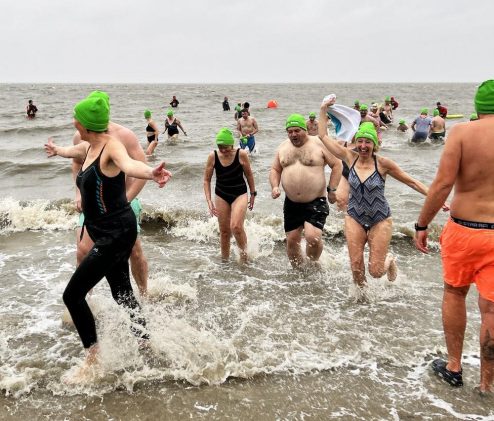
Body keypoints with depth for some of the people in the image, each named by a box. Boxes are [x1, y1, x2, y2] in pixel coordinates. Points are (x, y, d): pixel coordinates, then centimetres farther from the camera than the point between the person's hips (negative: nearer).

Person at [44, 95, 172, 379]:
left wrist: (150, 173, -63)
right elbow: (72, 151, 36)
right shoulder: (88, 148, 10)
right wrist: (56, 150, 58)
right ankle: (145, 340, 37)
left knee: (73, 294, -7)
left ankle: (93, 358, 7)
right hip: (106, 233, 9)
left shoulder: (111, 145, -16)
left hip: (117, 233, -9)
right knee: (122, 293, 20)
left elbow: (128, 164, -40)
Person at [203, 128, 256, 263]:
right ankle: (224, 260, 26)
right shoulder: (213, 156, -11)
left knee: (236, 227, -20)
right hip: (221, 195, 2)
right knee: (224, 231, 8)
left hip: (239, 194, -2)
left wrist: (253, 194, 8)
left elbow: (249, 174, 1)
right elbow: (207, 180, -3)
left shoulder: (241, 154, -15)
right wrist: (209, 201, -11)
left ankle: (244, 254, 6)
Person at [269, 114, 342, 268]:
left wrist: (332, 189, -7)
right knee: (291, 240, 7)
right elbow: (275, 170, 17)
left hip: (316, 202, -5)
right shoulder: (283, 147, 9)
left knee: (312, 237, -20)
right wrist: (275, 186, -1)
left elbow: (337, 165, -1)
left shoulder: (319, 144, -5)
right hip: (291, 203, 5)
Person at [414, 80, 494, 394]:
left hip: (464, 229, -1)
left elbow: (443, 184, -15)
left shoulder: (462, 132, -10)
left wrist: (422, 225, -6)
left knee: (454, 294, 20)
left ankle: (454, 367, 31)